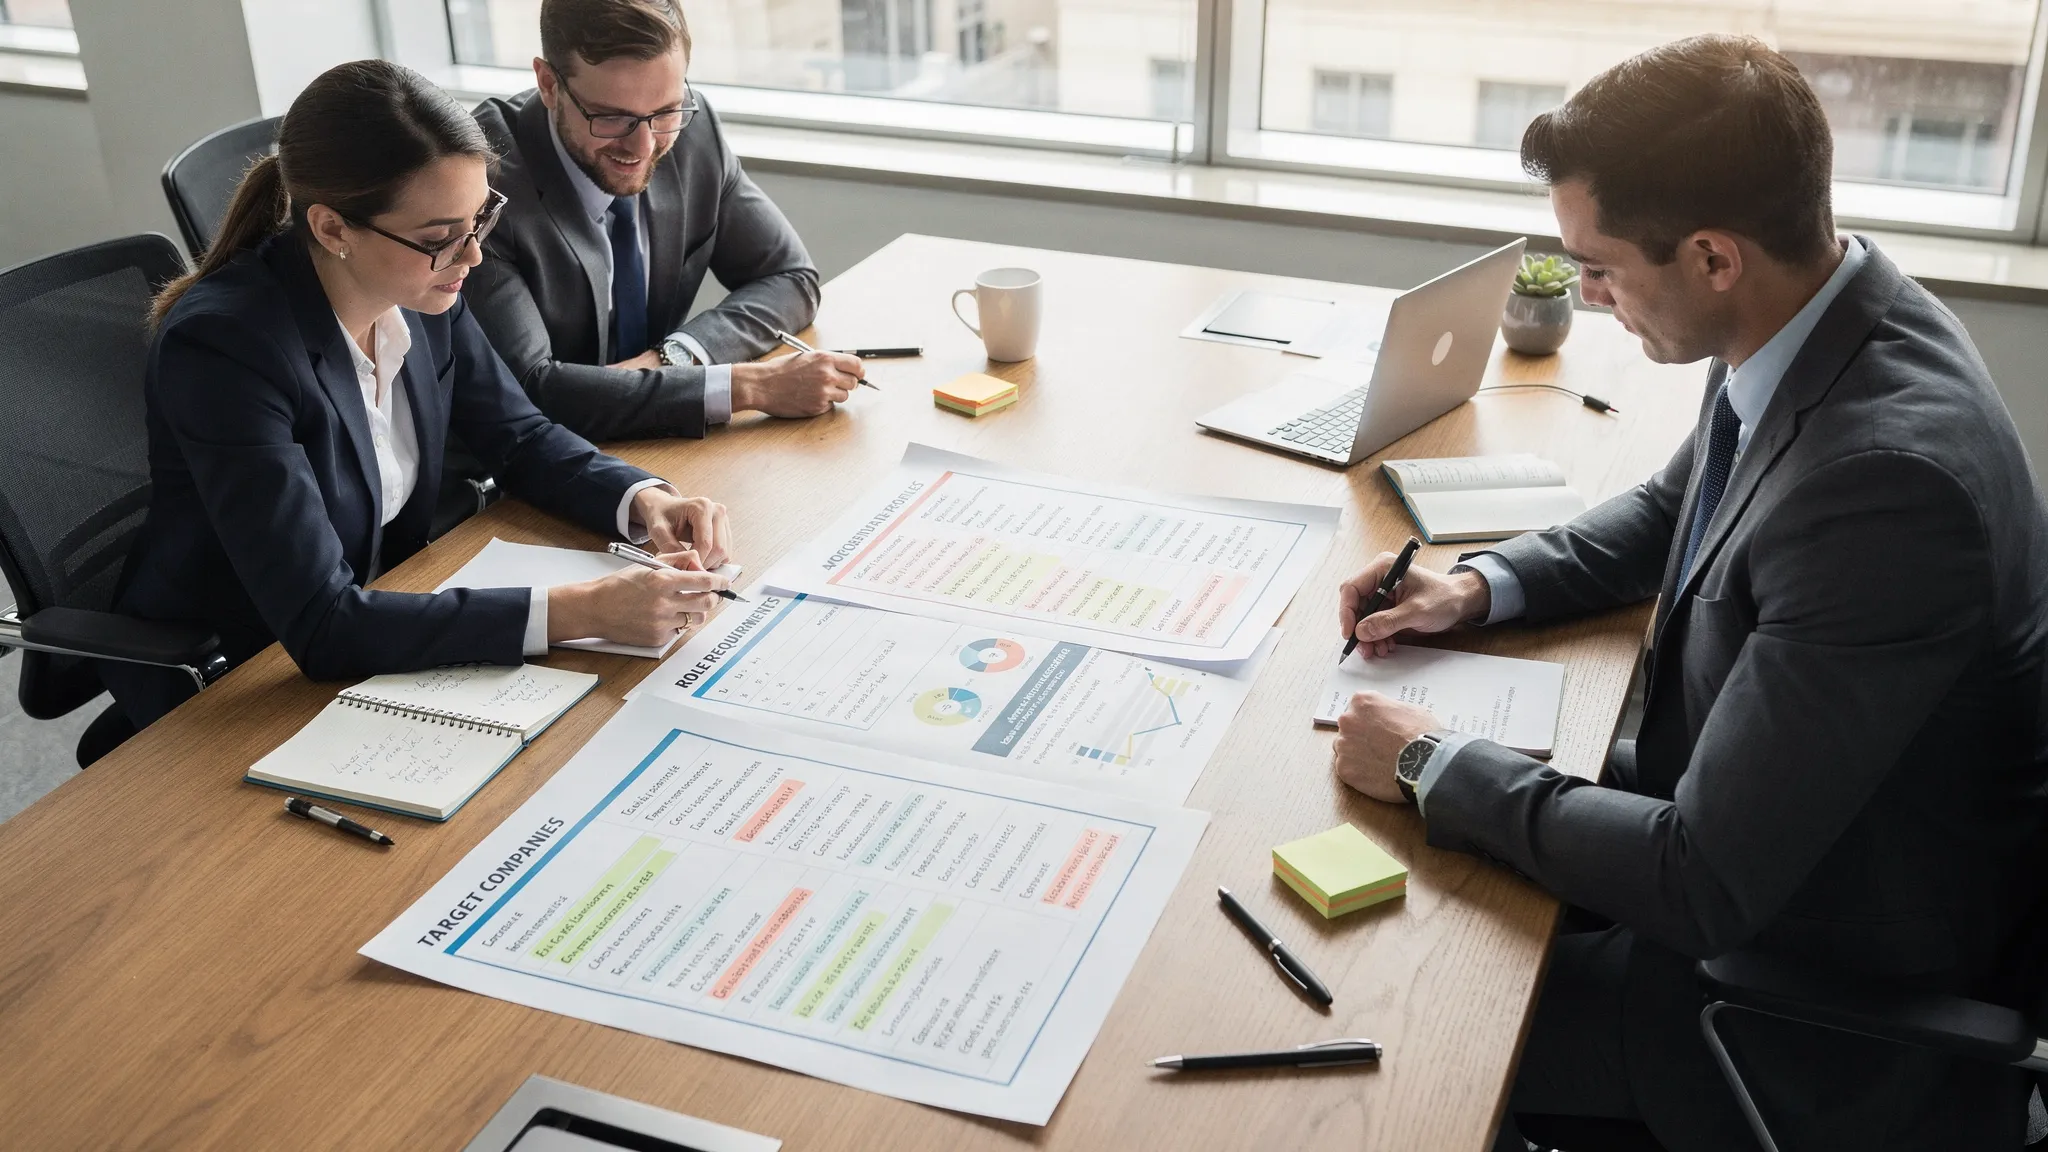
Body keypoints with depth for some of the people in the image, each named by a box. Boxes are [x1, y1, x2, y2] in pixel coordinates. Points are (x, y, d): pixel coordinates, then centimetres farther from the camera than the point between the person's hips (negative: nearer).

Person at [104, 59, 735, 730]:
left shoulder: (421, 293, -10)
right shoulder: (222, 348, -29)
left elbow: (520, 437, 5)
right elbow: (321, 627, -33)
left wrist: (646, 501, -16)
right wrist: (580, 611, -38)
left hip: (376, 631, 6)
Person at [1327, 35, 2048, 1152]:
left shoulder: (1888, 477, -36)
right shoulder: (1823, 317, -8)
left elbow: (1707, 887, -31)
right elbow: (1676, 510, 14)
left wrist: (1434, 763, -20)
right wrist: (1481, 585, -1)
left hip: (1840, 1025, -8)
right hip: (1733, 823, 8)